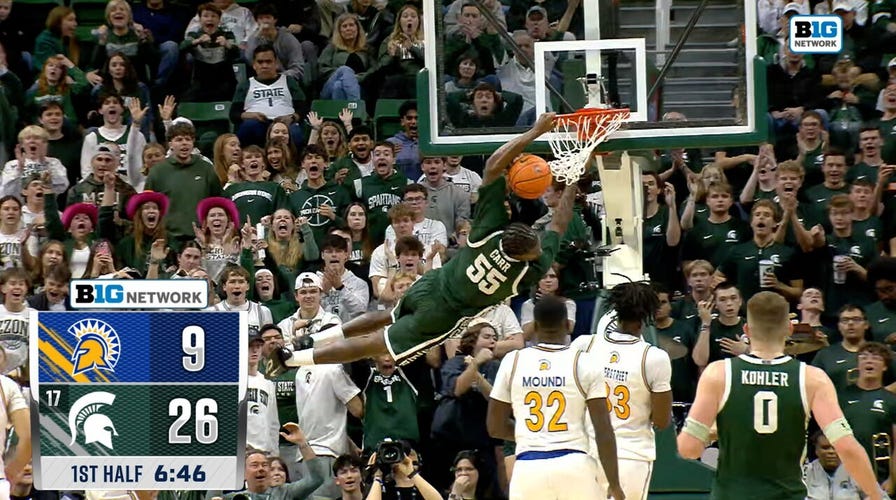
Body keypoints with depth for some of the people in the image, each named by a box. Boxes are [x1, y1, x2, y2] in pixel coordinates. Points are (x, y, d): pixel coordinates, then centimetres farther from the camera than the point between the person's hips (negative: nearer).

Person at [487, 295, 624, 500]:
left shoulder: (512, 362, 4)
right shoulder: (585, 362, -1)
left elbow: (495, 427, 10)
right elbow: (604, 430, -4)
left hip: (528, 469, 2)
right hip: (575, 467, -2)